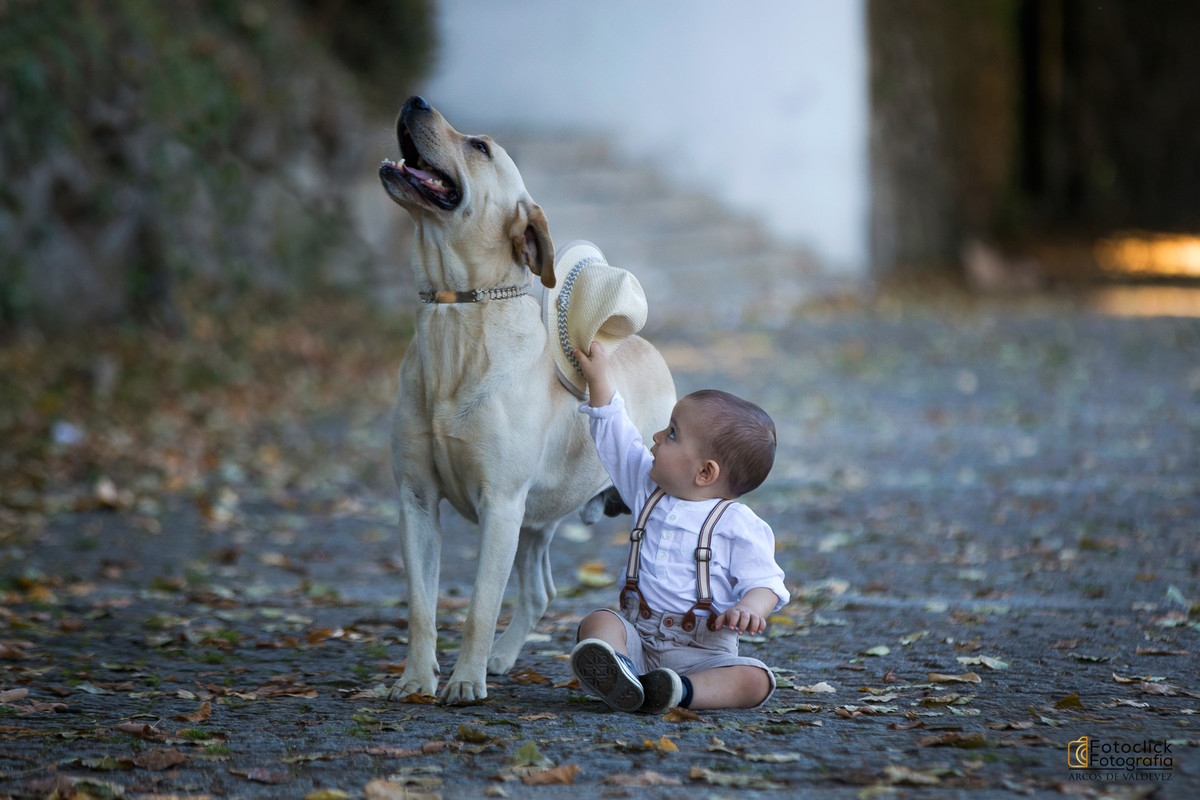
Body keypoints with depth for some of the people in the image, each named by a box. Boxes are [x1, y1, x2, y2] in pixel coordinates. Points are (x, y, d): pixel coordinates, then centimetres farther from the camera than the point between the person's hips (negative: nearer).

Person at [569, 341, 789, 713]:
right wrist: (597, 376, 23)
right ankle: (617, 674, -53)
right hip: (637, 638, 4)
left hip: (702, 652, -4)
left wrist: (750, 607, -31)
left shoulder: (739, 526, -6)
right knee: (599, 621, -26)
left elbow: (764, 583, -9)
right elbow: (614, 438, 23)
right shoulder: (649, 490, 13)